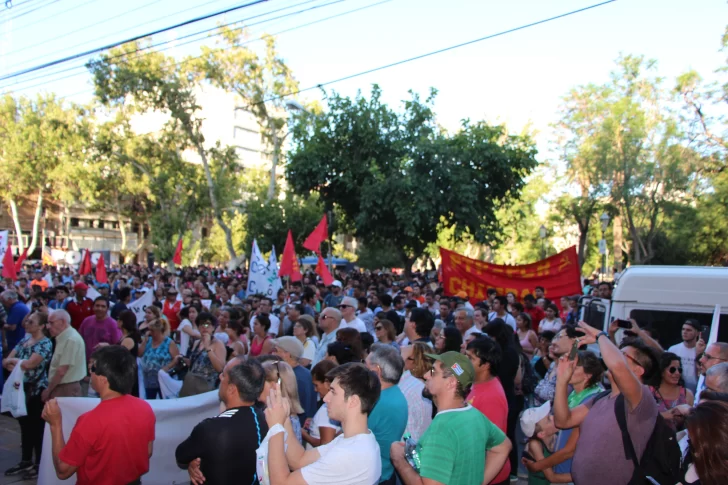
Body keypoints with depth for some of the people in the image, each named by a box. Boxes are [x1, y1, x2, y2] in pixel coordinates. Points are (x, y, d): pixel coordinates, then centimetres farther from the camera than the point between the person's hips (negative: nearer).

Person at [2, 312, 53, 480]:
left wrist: (13, 360, -7)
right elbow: (5, 361, 8)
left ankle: (40, 464, 13)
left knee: (37, 427, 2)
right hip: (22, 389, 8)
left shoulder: (45, 343, -15)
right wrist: (13, 365, -14)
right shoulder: (24, 340, 9)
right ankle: (26, 461, 30)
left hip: (37, 391, -7)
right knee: (25, 425, 17)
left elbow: (29, 364, -25)